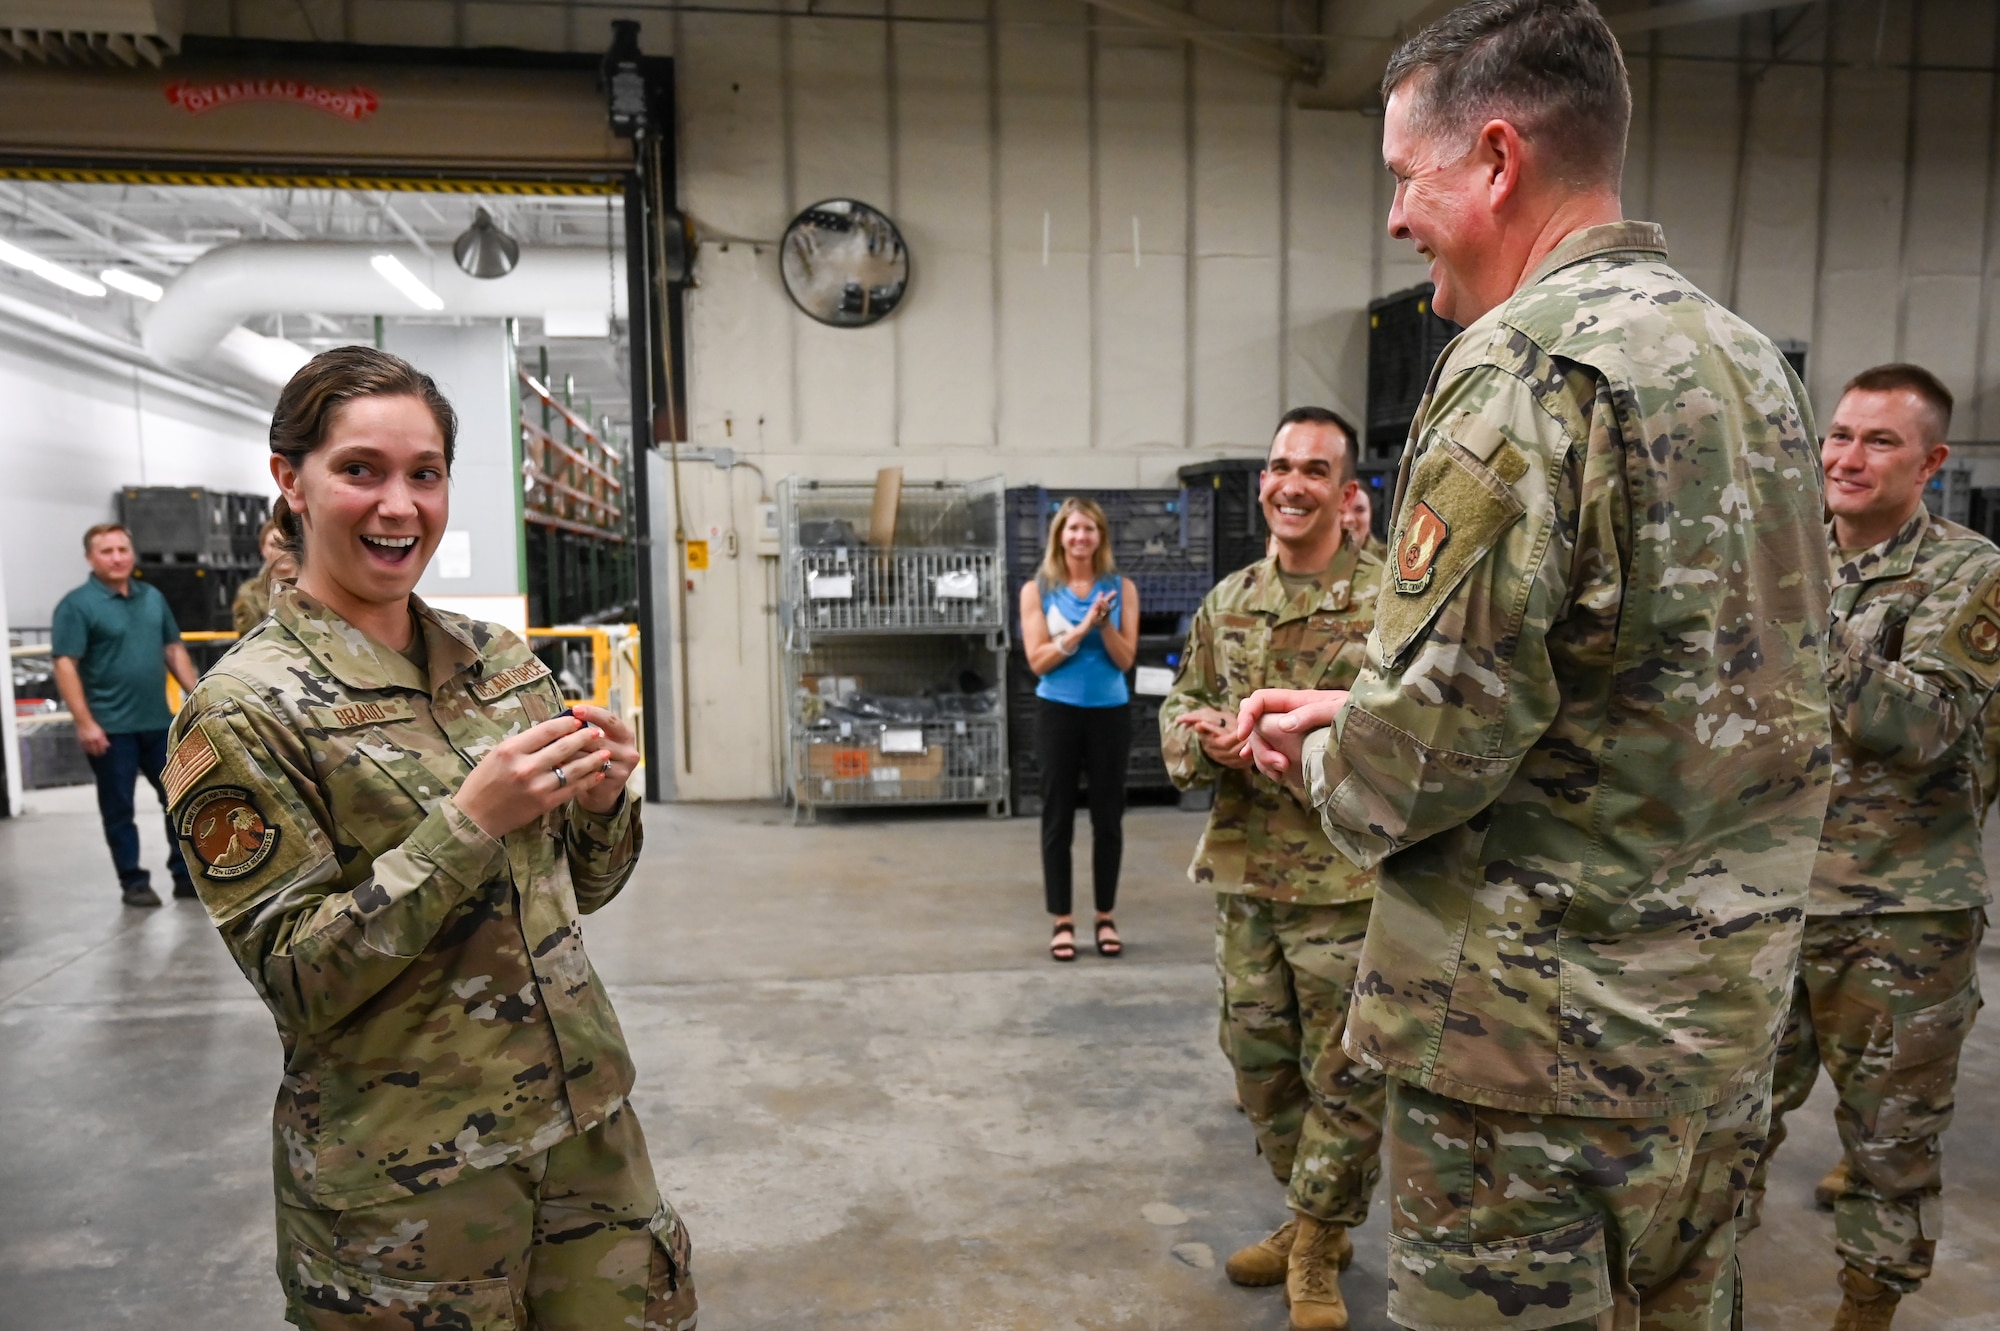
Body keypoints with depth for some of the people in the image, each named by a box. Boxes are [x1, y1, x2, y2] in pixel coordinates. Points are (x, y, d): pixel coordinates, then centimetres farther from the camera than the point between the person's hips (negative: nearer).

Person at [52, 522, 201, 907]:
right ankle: (133, 882, 16)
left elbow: (174, 649, 15)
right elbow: (65, 665, -13)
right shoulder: (77, 605, -9)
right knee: (118, 808, 6)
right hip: (110, 727, -5)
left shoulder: (153, 597, 9)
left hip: (159, 721, 5)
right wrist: (84, 722, -19)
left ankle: (187, 874, 19)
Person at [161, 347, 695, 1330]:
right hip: (408, 1179, -4)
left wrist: (600, 799, -12)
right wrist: (470, 821, -25)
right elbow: (296, 980, -16)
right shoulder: (242, 712, -12)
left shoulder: (500, 658, 3)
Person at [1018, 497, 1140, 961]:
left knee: (1108, 816, 7)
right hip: (1058, 712, -1)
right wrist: (1083, 627, -17)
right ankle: (1062, 922, 14)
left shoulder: (1122, 588, 2)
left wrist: (1104, 624, -19)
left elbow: (1125, 659, -2)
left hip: (1110, 712, 1)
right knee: (1058, 817, 4)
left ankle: (1106, 917, 21)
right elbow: (1038, 660, -7)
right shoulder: (1037, 590, 0)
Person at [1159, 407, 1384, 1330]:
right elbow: (1179, 712, 12)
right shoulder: (1228, 602, 9)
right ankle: (1314, 1221, 39)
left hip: (1347, 881, -5)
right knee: (1259, 1060, 16)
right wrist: (1208, 739, -10)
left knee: (1344, 1074, 6)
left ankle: (1317, 1246, 29)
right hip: (1244, 878, 6)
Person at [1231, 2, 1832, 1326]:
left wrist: (1328, 765, -2)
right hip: (1730, 1006, 9)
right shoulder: (1749, 356, 10)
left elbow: (1436, 732, -25)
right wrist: (1357, 716, 9)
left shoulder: (1530, 363, -19)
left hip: (1546, 1031, -9)